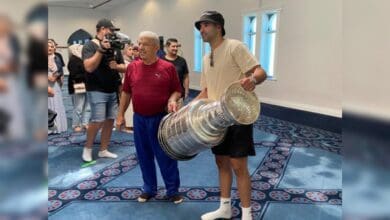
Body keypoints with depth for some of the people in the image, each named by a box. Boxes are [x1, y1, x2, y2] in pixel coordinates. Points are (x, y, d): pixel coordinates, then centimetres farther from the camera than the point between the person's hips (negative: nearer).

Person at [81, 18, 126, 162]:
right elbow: (89, 67, -19)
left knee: (110, 120, 6)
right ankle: (87, 148, 12)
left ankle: (103, 150, 19)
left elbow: (124, 68, 13)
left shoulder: (114, 47, 12)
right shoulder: (90, 46, -6)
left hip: (113, 91, 6)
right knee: (98, 121, -11)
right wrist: (101, 49, -21)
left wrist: (117, 66, -9)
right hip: (97, 91, -6)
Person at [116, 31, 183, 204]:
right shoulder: (132, 67, 5)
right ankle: (149, 189, 30)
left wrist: (172, 100, -20)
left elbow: (177, 90, 1)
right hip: (139, 119, 4)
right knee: (144, 156, 13)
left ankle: (173, 190, 20)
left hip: (161, 118, -3)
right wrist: (120, 115, 9)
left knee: (166, 156, 5)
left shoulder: (168, 68, -5)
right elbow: (126, 92, 10)